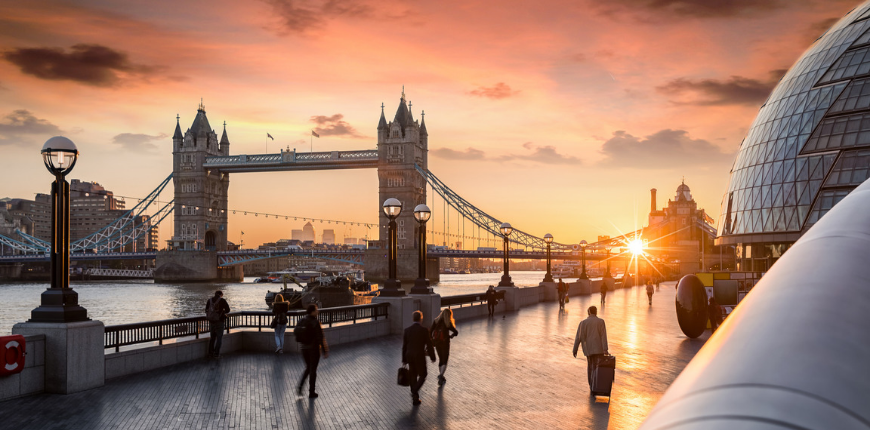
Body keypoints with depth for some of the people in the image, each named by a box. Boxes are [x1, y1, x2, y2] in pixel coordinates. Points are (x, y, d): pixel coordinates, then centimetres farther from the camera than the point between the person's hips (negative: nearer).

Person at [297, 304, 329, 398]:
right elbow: (320, 338, -19)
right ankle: (311, 393, 18)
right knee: (313, 370, 9)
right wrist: (325, 351, -13)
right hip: (314, 348, -6)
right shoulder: (315, 323, -20)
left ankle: (300, 386, 8)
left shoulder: (302, 321, 0)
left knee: (308, 368, 24)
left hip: (303, 347, 6)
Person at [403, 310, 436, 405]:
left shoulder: (407, 330, 1)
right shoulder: (424, 330, -12)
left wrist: (404, 360, 13)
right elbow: (429, 345, -9)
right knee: (422, 375, 13)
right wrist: (432, 357, 4)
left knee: (413, 377, 15)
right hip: (420, 356, -4)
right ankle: (414, 392, -10)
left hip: (409, 356, 4)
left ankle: (415, 399, 18)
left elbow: (404, 346, 5)